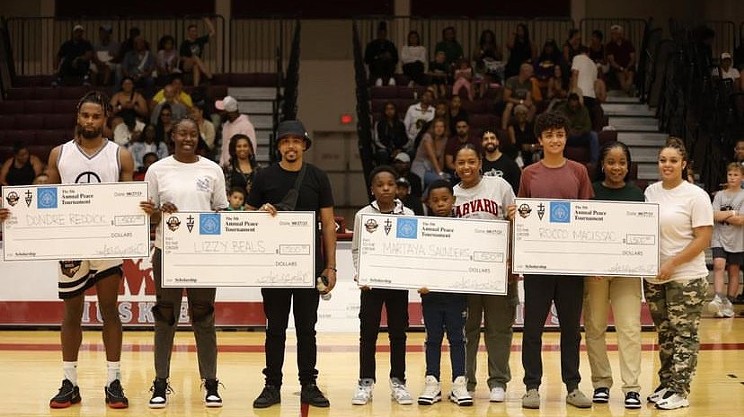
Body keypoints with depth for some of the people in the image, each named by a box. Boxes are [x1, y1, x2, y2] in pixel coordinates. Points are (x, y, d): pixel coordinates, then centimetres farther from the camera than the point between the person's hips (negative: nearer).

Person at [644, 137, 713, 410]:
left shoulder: (695, 196, -8)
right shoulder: (651, 192, 7)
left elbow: (703, 239, -12)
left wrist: (672, 264, -17)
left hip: (686, 278, -5)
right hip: (653, 278, 5)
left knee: (684, 336, -1)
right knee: (664, 334, 13)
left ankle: (680, 391, 5)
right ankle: (665, 384, 22)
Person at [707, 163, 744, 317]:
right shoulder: (720, 195, 6)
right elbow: (714, 216, -6)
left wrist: (723, 215, -7)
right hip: (719, 237, 1)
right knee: (718, 265, -18)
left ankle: (729, 303, 13)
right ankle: (718, 298, -25)